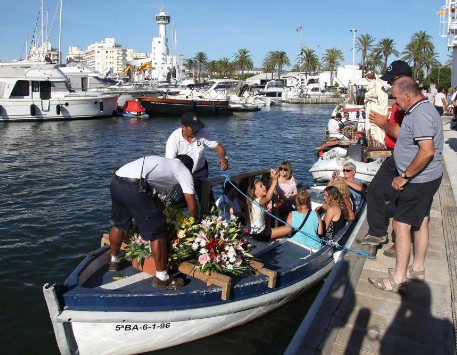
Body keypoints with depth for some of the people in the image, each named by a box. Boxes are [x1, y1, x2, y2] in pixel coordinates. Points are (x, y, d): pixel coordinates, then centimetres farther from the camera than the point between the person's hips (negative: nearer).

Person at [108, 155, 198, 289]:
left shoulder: (161, 162, 35)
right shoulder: (184, 171, 15)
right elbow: (192, 206, 14)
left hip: (116, 182, 9)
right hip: (135, 187, -8)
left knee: (119, 224, 29)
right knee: (157, 232, 4)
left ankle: (114, 261, 49)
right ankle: (161, 278, 13)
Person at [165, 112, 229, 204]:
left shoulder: (203, 133, -20)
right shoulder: (174, 139, -24)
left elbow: (218, 146, -17)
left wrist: (223, 157, -40)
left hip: (200, 172, 2)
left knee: (207, 199, 0)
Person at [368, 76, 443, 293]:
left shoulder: (420, 114, -23)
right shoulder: (422, 110, 11)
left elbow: (427, 151, -30)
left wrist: (404, 176, -23)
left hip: (419, 180, -11)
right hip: (426, 178, 11)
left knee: (401, 225, -7)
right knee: (420, 222, 18)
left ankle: (397, 280, 1)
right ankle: (417, 269, 33)